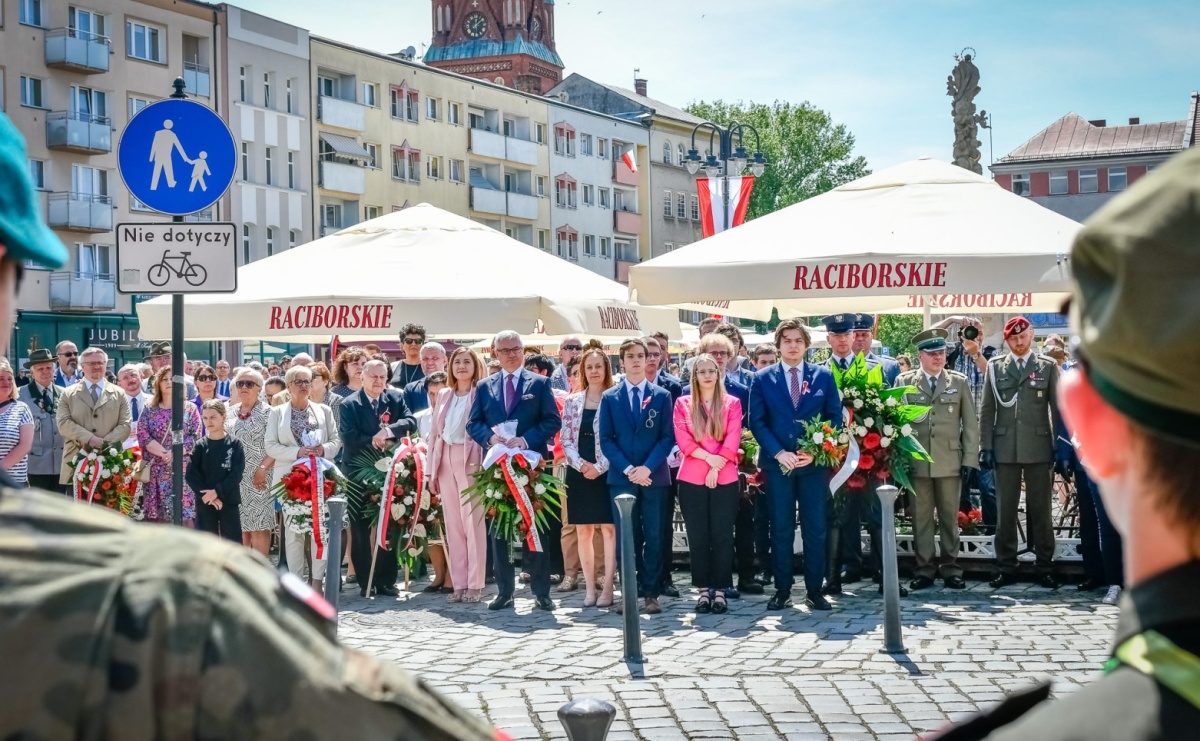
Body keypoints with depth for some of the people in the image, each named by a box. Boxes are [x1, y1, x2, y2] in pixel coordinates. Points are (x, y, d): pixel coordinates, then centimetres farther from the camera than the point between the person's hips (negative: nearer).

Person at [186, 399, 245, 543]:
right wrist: (205, 494, -15)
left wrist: (217, 491, -17)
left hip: (229, 502, -1)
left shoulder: (234, 445, -2)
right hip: (204, 503, 1)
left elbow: (236, 474, -8)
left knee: (233, 541, 2)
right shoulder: (200, 446, 1)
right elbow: (190, 475, -4)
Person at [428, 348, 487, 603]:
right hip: (446, 459, 5)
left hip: (471, 459, -5)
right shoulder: (444, 395, 16)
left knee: (472, 521, -6)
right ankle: (459, 583, 9)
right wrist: (431, 469, 9)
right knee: (452, 524, 5)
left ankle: (475, 584, -2)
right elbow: (435, 432, 15)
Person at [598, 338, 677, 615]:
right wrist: (627, 469, -11)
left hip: (654, 476, 0)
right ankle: (629, 592, 8)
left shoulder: (662, 396, 6)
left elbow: (668, 437, 0)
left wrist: (647, 467, -13)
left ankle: (651, 594, 5)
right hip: (621, 477, 0)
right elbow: (606, 439, 2)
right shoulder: (609, 397, 7)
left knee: (654, 537, 1)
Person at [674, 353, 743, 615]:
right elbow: (682, 439, -2)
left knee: (722, 534, 0)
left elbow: (733, 439, -2)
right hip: (692, 479, 1)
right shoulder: (683, 404, 8)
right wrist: (708, 457, -14)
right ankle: (704, 589, 9)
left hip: (725, 478, -1)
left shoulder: (732, 403, 7)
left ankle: (720, 590, 5)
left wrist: (717, 466, -12)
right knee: (697, 536, 2)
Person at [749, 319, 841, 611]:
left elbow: (835, 417, 4)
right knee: (781, 529, 2)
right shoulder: (762, 378, 5)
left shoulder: (823, 376, 7)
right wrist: (779, 453, -13)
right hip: (777, 463, 0)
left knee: (815, 529, 2)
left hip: (814, 462, 0)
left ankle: (815, 590, 8)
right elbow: (757, 421, 0)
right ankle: (782, 590, 8)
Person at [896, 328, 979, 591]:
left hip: (950, 461, 1)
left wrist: (969, 459, 0)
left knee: (950, 517, 6)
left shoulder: (959, 382, 8)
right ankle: (924, 570, 9)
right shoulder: (904, 382, 5)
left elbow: (971, 423, 7)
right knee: (921, 517, 3)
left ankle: (951, 569, 13)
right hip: (916, 461, 0)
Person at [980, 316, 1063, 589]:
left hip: (1039, 449, -1)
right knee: (1005, 510, 4)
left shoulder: (1048, 367, 5)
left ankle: (1044, 567, 11)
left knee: (1041, 510, 4)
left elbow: (1058, 409, 4)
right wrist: (985, 447, 1)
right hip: (1005, 450, 1)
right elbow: (987, 411, 7)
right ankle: (1006, 568, 11)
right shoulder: (995, 367, 7)